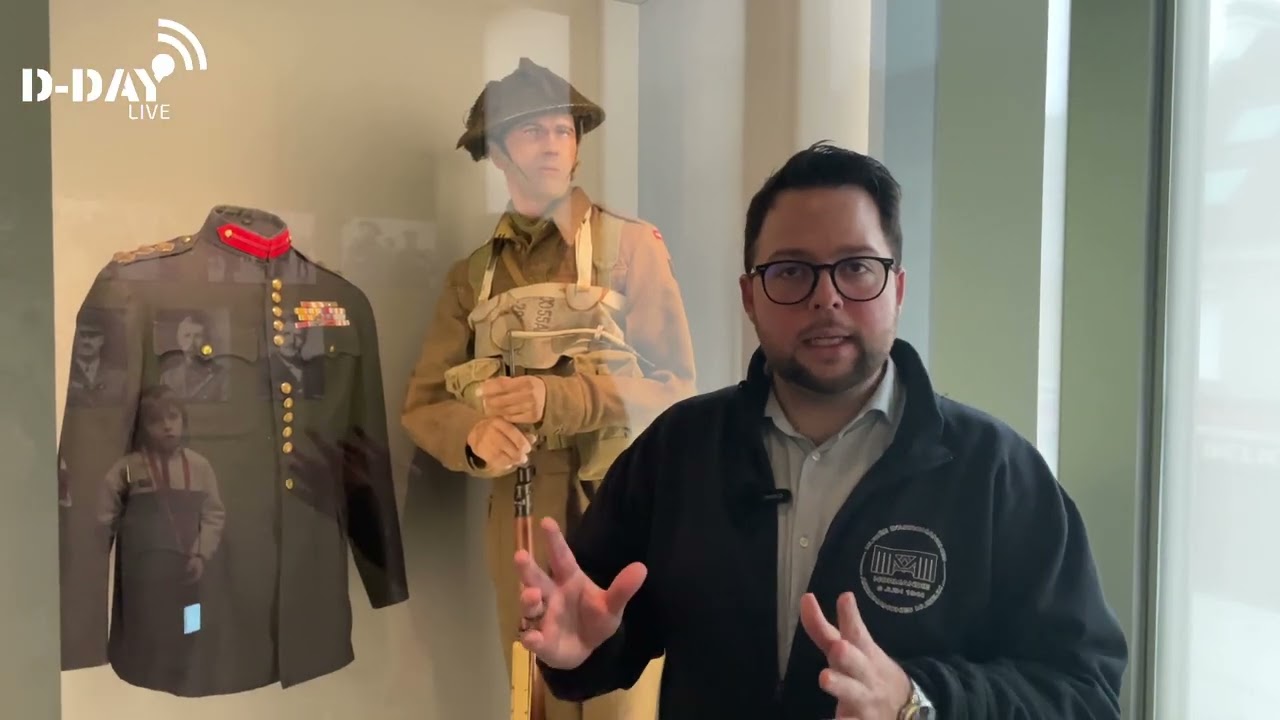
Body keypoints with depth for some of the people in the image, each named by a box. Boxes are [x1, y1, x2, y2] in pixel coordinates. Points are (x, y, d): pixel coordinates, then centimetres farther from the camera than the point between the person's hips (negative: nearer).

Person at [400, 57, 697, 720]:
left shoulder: (630, 244, -3)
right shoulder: (472, 275, 9)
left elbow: (674, 385, -10)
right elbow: (423, 404, 5)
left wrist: (555, 399, -21)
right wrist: (473, 435, -16)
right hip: (519, 515, 4)